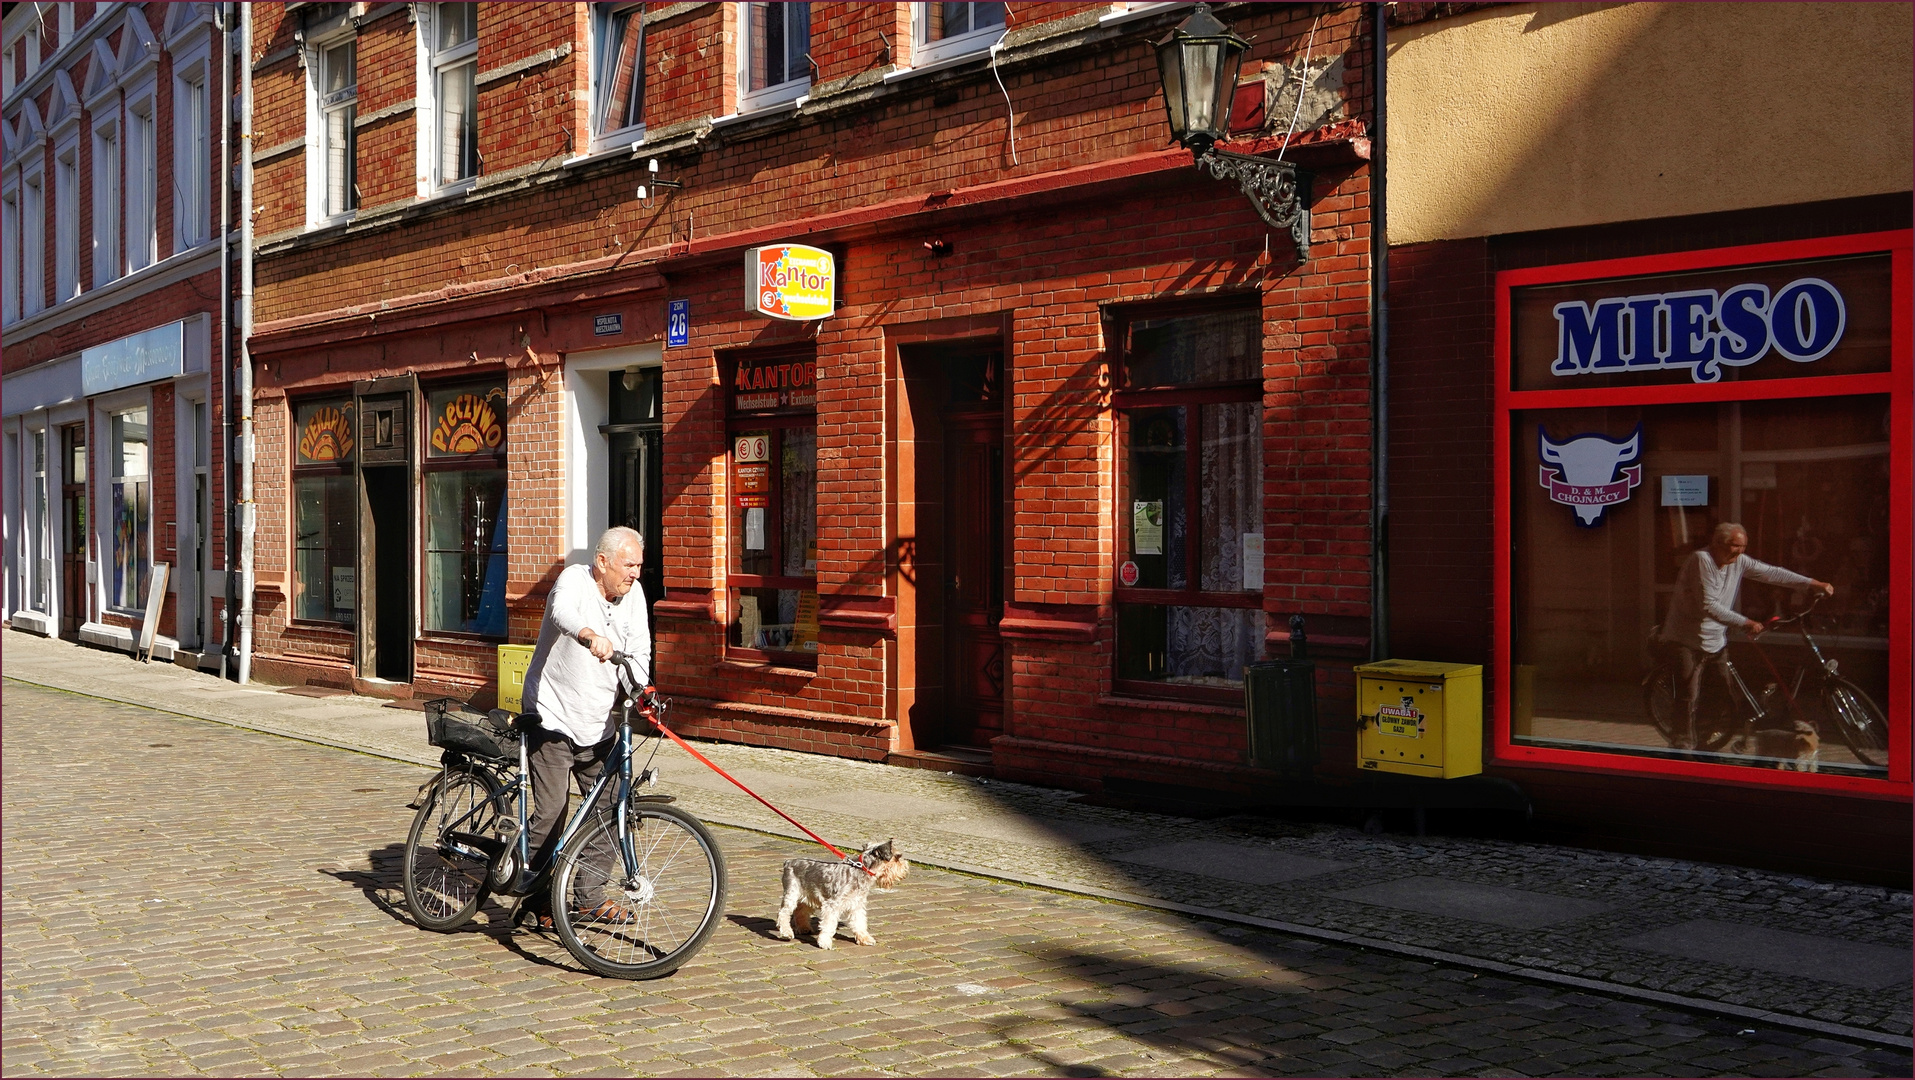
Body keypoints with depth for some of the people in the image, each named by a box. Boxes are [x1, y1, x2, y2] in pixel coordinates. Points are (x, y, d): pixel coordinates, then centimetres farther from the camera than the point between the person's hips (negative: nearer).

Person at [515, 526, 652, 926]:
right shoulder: (574, 580, -14)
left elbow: (639, 650, -1)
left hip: (600, 726, 6)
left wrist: (637, 690, -22)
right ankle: (536, 898, 9)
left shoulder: (633, 593, 3)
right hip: (554, 719, -6)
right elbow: (563, 613, -37)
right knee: (551, 811, -7)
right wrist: (590, 636, -58)